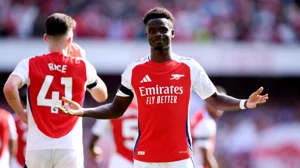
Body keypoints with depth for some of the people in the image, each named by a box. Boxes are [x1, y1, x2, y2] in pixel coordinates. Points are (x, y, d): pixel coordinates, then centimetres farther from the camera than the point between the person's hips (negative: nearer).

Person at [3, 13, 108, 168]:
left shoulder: (30, 64, 0)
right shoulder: (82, 66, 4)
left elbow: (9, 88, -19)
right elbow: (102, 96, 22)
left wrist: (22, 114, -3)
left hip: (38, 147, 0)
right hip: (70, 148, 0)